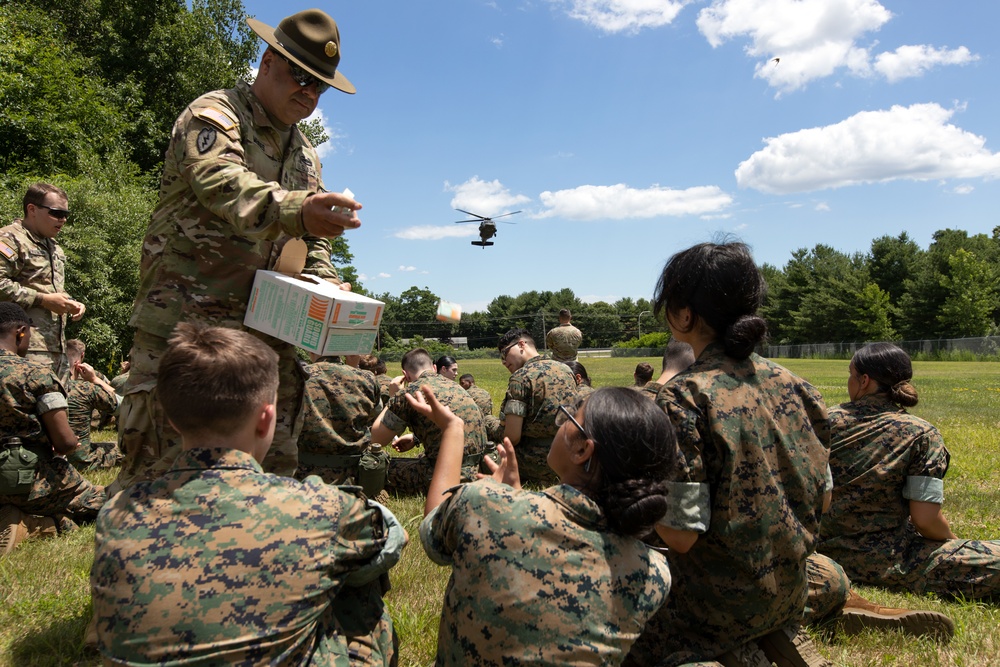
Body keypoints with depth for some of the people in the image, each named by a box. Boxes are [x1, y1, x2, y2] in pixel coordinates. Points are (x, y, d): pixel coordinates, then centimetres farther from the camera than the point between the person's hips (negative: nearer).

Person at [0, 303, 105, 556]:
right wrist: (62, 446, 8)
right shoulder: (37, 374, -14)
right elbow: (65, 442, -15)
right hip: (30, 478, -6)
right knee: (98, 500, 13)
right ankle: (28, 527, -9)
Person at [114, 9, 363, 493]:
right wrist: (295, 209, -46)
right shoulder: (214, 114, -5)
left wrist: (324, 279, 1)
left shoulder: (306, 154, 19)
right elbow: (222, 184, -27)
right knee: (158, 459, -5)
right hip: (182, 323, -7)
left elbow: (311, 237, 23)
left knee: (277, 462, 10)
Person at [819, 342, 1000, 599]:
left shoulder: (829, 420, 0)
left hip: (824, 548, 5)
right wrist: (953, 542, 8)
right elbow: (925, 520, -13)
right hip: (884, 561, -5)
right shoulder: (921, 435, -9)